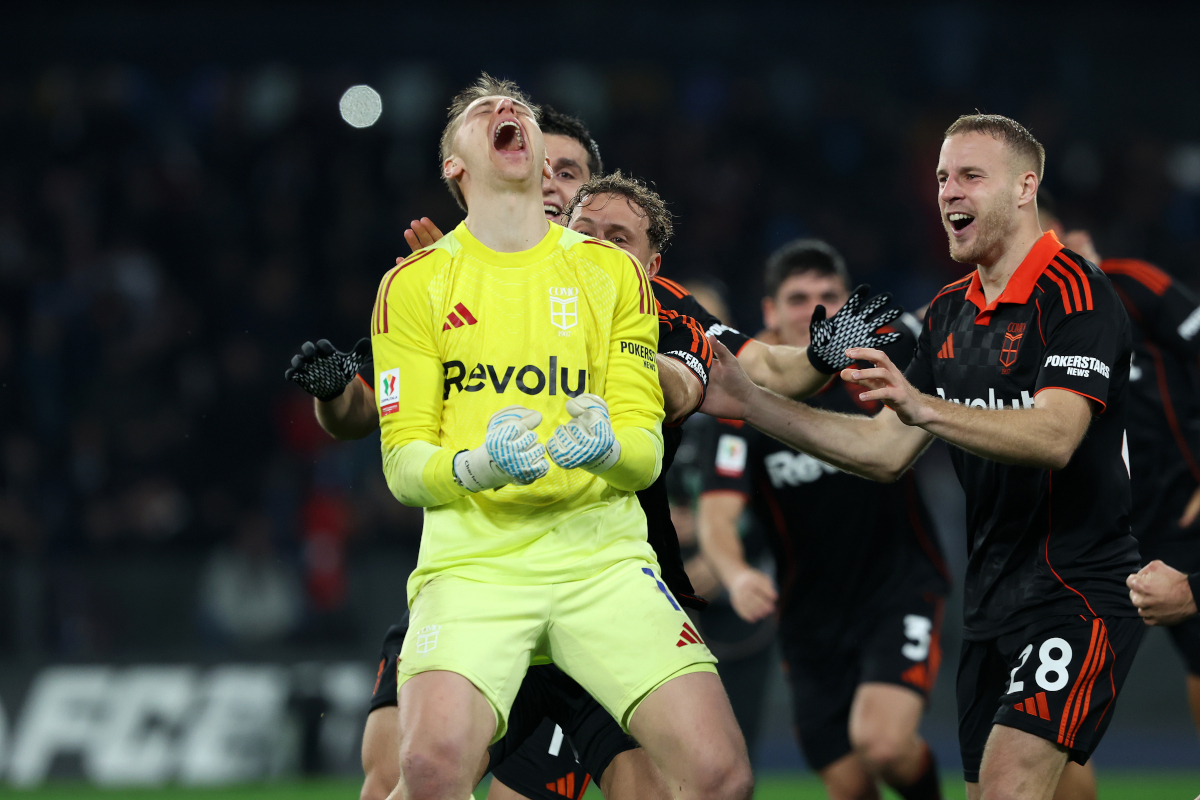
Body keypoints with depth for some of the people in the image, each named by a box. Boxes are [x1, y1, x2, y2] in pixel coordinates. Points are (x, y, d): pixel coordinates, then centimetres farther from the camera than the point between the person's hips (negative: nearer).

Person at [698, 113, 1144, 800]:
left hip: (1079, 589, -8)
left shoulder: (1074, 293, -12)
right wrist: (750, 403, 10)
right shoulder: (949, 313, 15)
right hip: (993, 601, 8)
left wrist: (926, 408, -39)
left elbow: (1054, 436, -26)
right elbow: (886, 453, 16)